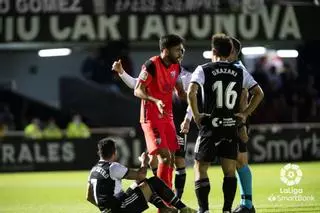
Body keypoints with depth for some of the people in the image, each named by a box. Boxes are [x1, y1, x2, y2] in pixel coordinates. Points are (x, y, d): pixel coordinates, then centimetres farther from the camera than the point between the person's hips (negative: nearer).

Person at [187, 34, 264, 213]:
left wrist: (196, 115, -7)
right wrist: (245, 113, 9)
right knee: (230, 171, 9)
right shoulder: (240, 72, 8)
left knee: (200, 168, 6)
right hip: (231, 126, 3)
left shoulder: (204, 70, -2)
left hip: (210, 126, -3)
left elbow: (191, 92, -17)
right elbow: (259, 93, 8)